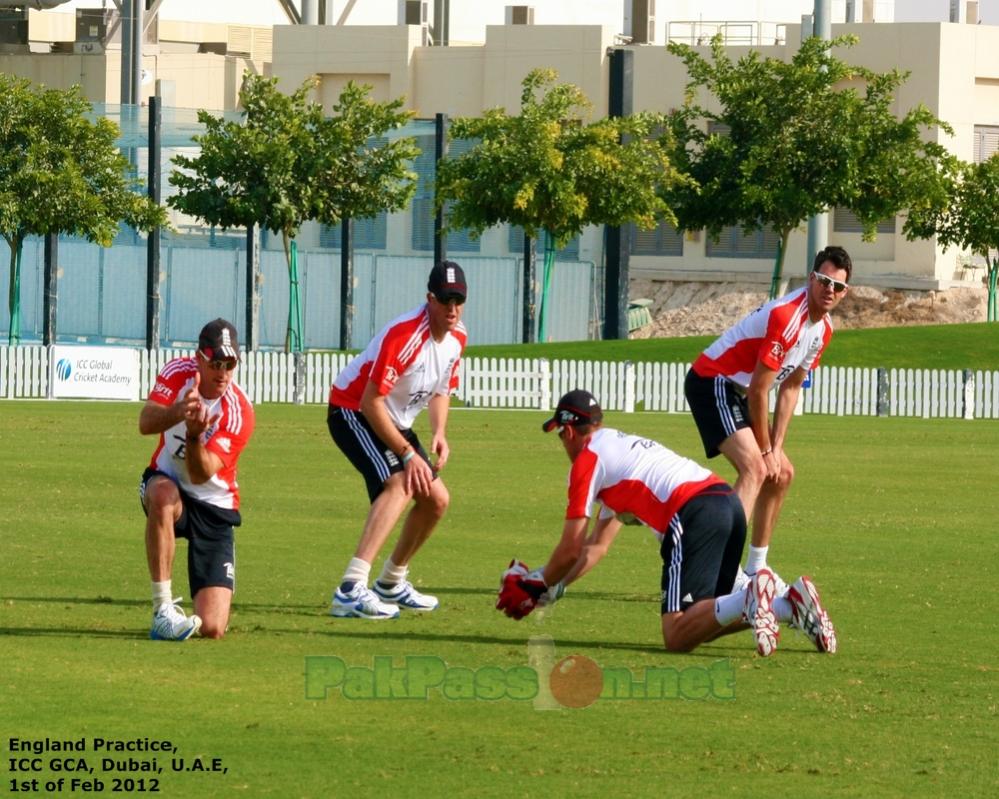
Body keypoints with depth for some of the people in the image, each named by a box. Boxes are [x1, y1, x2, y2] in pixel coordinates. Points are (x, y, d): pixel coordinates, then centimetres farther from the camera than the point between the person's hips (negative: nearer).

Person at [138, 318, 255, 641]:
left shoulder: (240, 413, -20)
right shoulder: (178, 373, -13)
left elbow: (201, 476, -27)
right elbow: (145, 424, -28)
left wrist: (194, 437, -48)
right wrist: (177, 412, -49)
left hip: (214, 507, -1)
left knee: (212, 628, -13)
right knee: (163, 495, -42)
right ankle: (163, 611, -34)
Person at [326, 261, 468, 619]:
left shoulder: (457, 337, -2)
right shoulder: (405, 336, -30)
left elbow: (441, 389, 15)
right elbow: (371, 402, -30)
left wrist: (439, 434, -4)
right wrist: (407, 454, -28)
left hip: (396, 422, 9)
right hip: (352, 411, -9)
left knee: (436, 499, 12)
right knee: (400, 484, -31)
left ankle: (391, 583, 31)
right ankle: (351, 589, -43)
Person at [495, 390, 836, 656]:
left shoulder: (587, 460, 9)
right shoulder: (622, 446, 35)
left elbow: (570, 550, 11)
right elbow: (597, 546, 41)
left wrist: (538, 587, 29)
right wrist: (549, 588, 42)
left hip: (693, 514, -8)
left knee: (678, 636, -12)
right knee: (701, 620, 15)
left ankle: (749, 600, -38)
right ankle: (791, 604, -5)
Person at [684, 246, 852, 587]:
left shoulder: (823, 329, 5)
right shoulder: (786, 317, -26)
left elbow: (790, 389, 11)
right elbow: (759, 390, -22)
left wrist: (776, 447, 3)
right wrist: (766, 450, -13)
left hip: (738, 392, 10)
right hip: (712, 382, -10)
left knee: (781, 474, 14)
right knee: (754, 468, -26)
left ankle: (755, 568, 24)